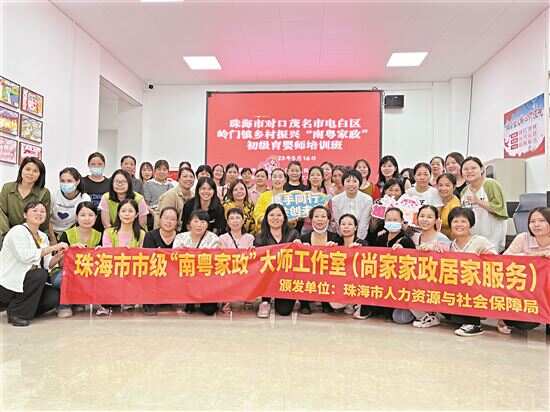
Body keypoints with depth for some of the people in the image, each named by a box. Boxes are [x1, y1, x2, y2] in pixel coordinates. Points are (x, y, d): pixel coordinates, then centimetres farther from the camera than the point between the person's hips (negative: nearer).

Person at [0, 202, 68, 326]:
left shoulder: (43, 237, 10)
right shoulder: (18, 231, -12)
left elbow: (47, 265, 4)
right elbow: (25, 257, -28)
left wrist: (59, 255, -15)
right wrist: (52, 248, -25)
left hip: (25, 283, 7)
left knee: (54, 297, -11)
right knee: (40, 274, -29)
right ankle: (16, 313, -11)